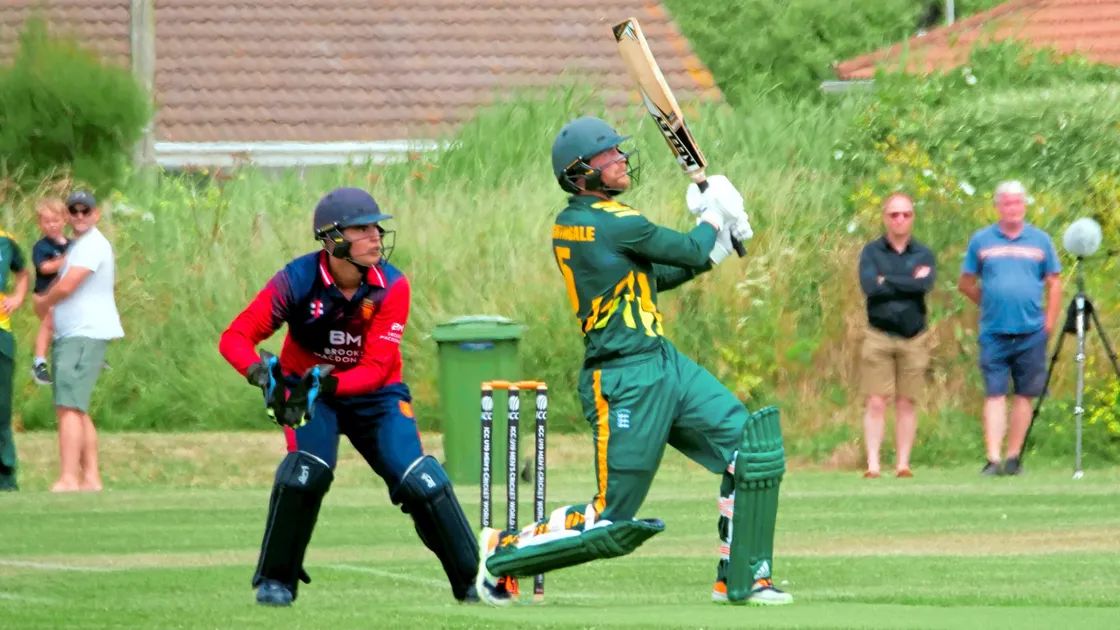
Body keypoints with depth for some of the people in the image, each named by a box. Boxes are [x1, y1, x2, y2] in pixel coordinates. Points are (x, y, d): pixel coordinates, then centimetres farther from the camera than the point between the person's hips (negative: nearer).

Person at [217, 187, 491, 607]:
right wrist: (262, 372, -46)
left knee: (420, 482, -15)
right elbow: (235, 338, -25)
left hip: (375, 394, 1)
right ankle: (275, 580, -7)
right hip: (308, 387, -1)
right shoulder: (297, 281, -22)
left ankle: (472, 580, -2)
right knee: (307, 470, -26)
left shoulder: (392, 287, -18)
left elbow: (376, 368, -22)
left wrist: (326, 384, -40)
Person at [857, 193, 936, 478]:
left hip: (914, 337, 1)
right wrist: (908, 283, -8)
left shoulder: (924, 255, 9)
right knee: (876, 403, -7)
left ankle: (903, 463, 5)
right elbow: (869, 286, -11)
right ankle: (873, 463, -9)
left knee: (906, 403, 2)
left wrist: (887, 282, -9)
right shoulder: (871, 252, 6)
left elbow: (925, 285, -11)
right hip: (879, 335, -1)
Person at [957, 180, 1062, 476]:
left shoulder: (1041, 240, 6)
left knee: (1024, 395, 5)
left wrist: (1049, 324, 2)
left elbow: (1054, 284, 8)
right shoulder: (981, 240, 5)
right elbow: (966, 284, 11)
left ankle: (1014, 457, 13)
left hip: (1031, 333, 1)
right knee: (994, 395, -6)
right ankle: (993, 459, -10)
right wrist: (989, 305, 5)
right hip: (994, 332, -1)